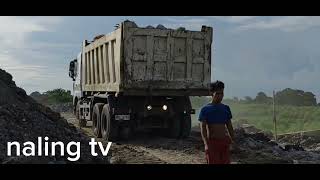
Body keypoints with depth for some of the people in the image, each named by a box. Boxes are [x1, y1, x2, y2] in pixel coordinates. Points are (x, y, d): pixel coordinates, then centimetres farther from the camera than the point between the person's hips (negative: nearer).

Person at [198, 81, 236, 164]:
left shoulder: (226, 108, 10)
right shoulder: (205, 110, -3)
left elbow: (229, 127, 13)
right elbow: (203, 128, -11)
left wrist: (233, 140, -1)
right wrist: (206, 144, -24)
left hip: (224, 141, 4)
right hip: (212, 142, -4)